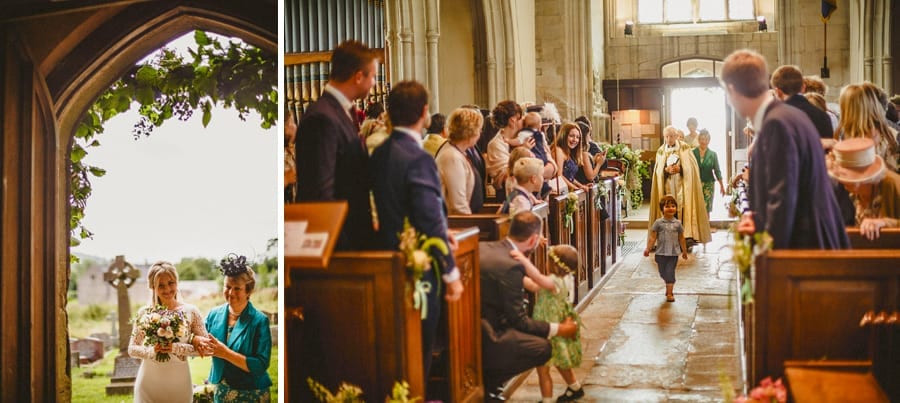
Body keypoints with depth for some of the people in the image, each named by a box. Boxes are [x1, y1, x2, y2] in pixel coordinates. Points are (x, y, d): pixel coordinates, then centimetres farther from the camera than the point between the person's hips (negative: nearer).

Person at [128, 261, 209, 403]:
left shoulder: (191, 312, -3)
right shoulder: (144, 313, 0)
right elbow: (132, 349, 4)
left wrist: (177, 348, -18)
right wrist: (151, 351, -15)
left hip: (179, 383, 0)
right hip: (148, 383, 1)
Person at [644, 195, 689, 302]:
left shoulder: (677, 223, 1)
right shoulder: (658, 223, -4)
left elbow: (681, 238, 9)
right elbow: (653, 237, -3)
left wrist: (684, 251, 12)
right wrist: (648, 249, -11)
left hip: (673, 253, -1)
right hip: (661, 252, 1)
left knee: (670, 272, -6)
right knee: (663, 272, 11)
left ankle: (669, 293, -1)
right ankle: (668, 287, 37)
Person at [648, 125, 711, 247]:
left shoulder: (684, 147, 4)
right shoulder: (661, 151, 11)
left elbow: (691, 166, 0)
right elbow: (658, 170, 7)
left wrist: (680, 168, -16)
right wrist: (667, 169, -12)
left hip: (683, 183, -2)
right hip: (668, 185, 2)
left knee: (684, 207, -10)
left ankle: (688, 234, -10)